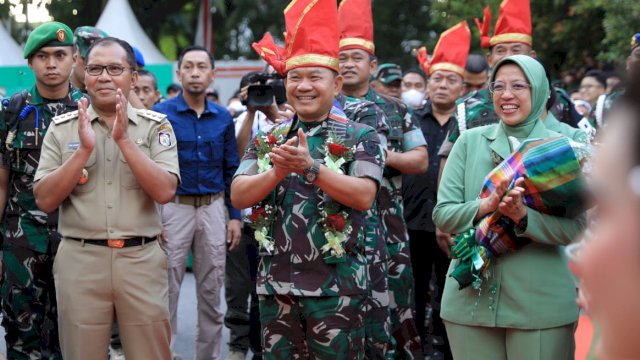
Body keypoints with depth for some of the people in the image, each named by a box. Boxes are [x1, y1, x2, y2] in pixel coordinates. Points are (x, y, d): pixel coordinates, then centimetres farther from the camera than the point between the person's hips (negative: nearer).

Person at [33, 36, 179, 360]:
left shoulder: (155, 125, 1)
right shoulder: (61, 128, 4)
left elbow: (164, 192, -12)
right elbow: (44, 200, -5)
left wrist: (124, 139, -18)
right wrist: (84, 149, -15)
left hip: (142, 259, 0)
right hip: (79, 260, 1)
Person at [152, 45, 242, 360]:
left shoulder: (223, 117, 6)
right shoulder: (161, 114, -5)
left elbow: (231, 170, 10)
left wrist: (234, 216, 5)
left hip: (213, 208, 3)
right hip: (174, 207, -3)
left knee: (211, 290, 10)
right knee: (168, 290, 1)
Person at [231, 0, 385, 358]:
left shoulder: (361, 137, -3)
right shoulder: (267, 139, 9)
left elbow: (363, 195, -17)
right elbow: (238, 195, 0)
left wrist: (310, 167, -27)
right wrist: (277, 171, -19)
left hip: (336, 286, -4)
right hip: (276, 285, 4)